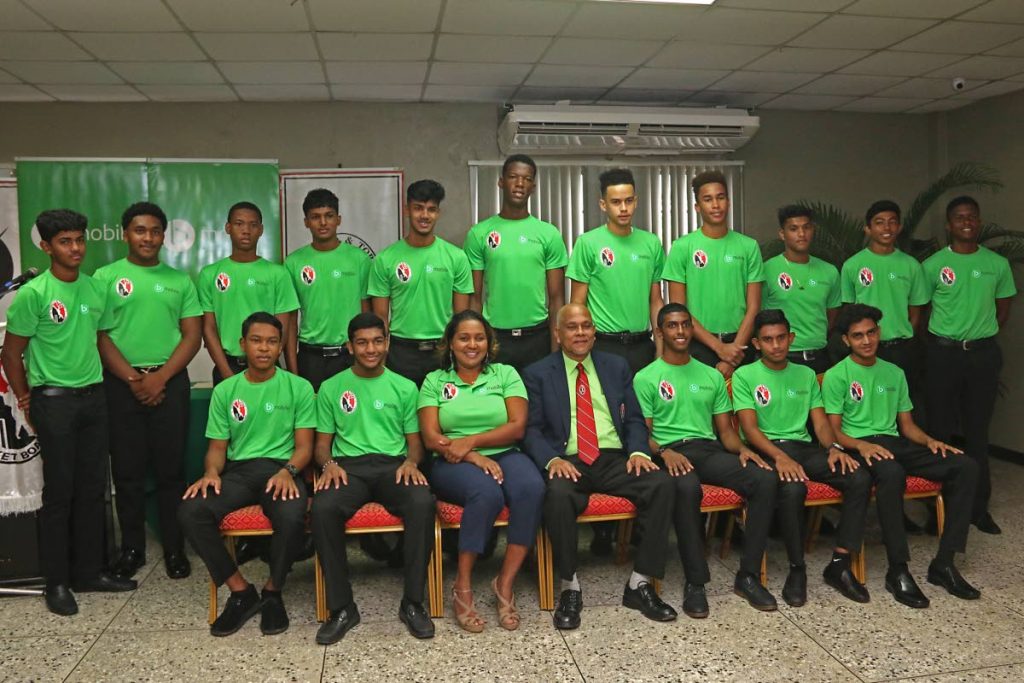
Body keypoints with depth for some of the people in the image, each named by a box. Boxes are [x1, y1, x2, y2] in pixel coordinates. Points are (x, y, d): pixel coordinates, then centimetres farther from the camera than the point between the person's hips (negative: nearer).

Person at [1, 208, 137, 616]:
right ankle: (57, 581, 14)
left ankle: (89, 571, 22)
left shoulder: (95, 289, 6)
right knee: (59, 491, 1)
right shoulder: (33, 294, -10)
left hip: (94, 396, 5)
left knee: (92, 488, 10)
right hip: (54, 400, -5)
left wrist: (99, 384, 10)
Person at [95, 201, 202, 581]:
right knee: (127, 470, 6)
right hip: (121, 384, 0)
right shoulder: (105, 277, 4)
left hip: (170, 382, 0)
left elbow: (192, 336, 3)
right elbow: (100, 335, -1)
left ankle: (174, 548, 14)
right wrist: (132, 378, -10)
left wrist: (160, 377, -9)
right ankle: (131, 548, 19)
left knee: (171, 468, 4)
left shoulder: (180, 280, 8)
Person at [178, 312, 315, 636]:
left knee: (292, 516, -36)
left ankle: (273, 592, -5)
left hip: (281, 468, -3)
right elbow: (217, 446, 13)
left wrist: (287, 471, -20)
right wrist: (211, 472, -10)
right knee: (190, 511, -26)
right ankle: (240, 591, -8)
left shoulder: (298, 387, 5)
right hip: (238, 470, 3)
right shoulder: (225, 391, 13)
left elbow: (304, 445, 1)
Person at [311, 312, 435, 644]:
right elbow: (322, 443, 13)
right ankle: (341, 607, -18)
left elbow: (415, 441, 13)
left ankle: (413, 603, -19)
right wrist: (328, 463, -10)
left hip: (393, 465, 0)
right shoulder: (331, 388, 14)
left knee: (422, 503, -34)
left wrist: (411, 461, -10)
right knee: (322, 508, -34)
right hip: (348, 466, 0)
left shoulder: (404, 387, 14)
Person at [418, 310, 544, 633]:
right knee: (487, 493, -36)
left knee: (531, 488, -32)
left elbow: (517, 426, 1)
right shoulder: (435, 381, 11)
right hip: (454, 464, -2)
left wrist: (472, 441, -12)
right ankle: (462, 587, -19)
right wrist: (474, 458, -15)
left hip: (504, 455, 2)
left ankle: (505, 583, -19)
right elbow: (430, 438, -1)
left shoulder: (506, 374, 13)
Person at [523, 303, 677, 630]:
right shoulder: (538, 373, 8)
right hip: (568, 462, -3)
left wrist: (638, 451, -7)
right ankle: (570, 587, -15)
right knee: (558, 493, -36)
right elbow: (532, 429, 1)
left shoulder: (617, 366, 17)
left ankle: (639, 584, -12)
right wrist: (552, 459, -18)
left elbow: (634, 419, 13)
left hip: (614, 459, 3)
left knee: (661, 483, -24)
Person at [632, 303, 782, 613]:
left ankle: (748, 576, -15)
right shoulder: (646, 378, 7)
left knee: (766, 477, -24)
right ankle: (694, 582, -25)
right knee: (686, 487, -40)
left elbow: (725, 428, 18)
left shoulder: (711, 375, 21)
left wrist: (741, 448, -4)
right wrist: (664, 452, -20)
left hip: (710, 449, 4)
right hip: (671, 453, -4)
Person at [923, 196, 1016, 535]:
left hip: (984, 354, 2)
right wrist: (943, 340, 3)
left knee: (978, 431, 8)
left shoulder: (998, 264, 5)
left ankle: (979, 507, 16)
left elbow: (1003, 310, 14)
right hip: (943, 353, -2)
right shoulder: (933, 265, -2)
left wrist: (981, 335, 6)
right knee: (940, 430, 2)